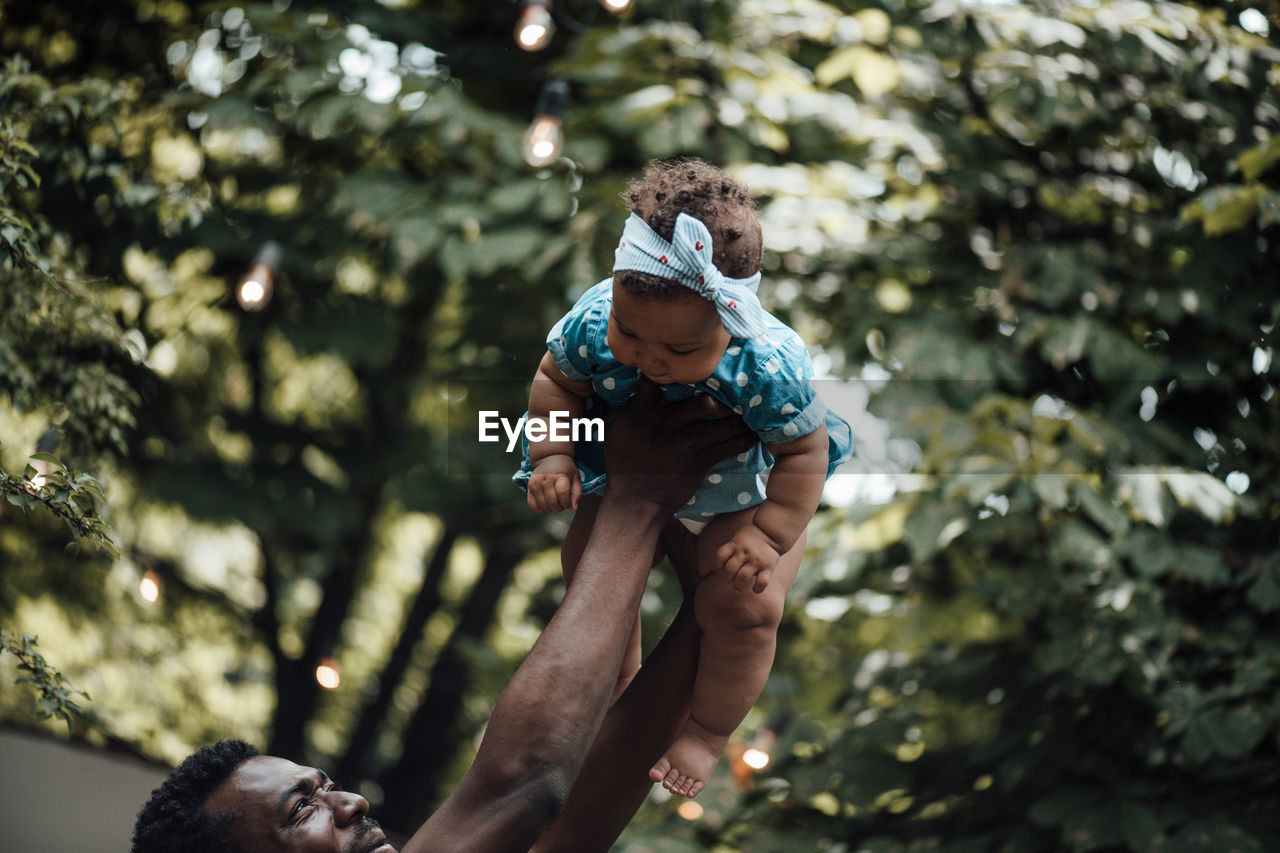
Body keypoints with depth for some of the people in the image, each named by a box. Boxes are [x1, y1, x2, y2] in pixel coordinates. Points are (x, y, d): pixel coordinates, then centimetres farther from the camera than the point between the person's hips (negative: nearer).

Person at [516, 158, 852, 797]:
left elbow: (804, 451, -24)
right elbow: (556, 379, -11)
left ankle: (708, 730, 19)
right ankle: (620, 676, 43)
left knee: (743, 607, -11)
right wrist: (552, 457, -21)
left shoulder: (769, 368, -43)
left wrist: (769, 537, -26)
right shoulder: (594, 321, -35)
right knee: (587, 562, 11)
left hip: (746, 490, -4)